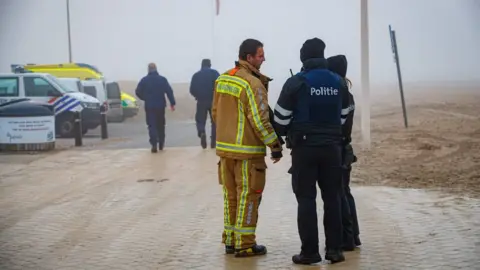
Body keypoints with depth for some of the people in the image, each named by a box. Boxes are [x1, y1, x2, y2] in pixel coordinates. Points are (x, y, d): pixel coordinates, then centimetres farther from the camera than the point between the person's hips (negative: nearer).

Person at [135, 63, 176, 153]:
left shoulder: (144, 80, -2)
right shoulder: (162, 79, -1)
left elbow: (138, 92, 0)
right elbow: (169, 91, -7)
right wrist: (172, 103, -5)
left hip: (149, 106, -1)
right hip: (160, 105, 1)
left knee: (152, 125, -1)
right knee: (160, 125, 15)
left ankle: (154, 144, -17)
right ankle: (161, 144, 22)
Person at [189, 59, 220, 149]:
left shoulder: (196, 75, 6)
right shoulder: (214, 73, 0)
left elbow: (192, 90, 3)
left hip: (201, 101, 1)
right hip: (214, 100, -1)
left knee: (200, 120, 9)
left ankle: (202, 133, -21)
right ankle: (213, 141, 10)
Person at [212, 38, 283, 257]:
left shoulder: (222, 79, 9)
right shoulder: (252, 83, -16)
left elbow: (215, 112, 15)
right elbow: (260, 120, -19)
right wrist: (275, 145, -12)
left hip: (225, 147, 8)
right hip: (247, 150, -8)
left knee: (231, 195, 15)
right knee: (247, 196, 1)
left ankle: (230, 240, 22)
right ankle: (244, 244, 6)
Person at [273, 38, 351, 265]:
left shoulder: (296, 82, -8)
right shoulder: (338, 82, 6)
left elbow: (281, 117, -5)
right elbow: (343, 116, 11)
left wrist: (281, 135, 14)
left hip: (304, 147, -4)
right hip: (332, 147, 4)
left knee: (306, 199, 1)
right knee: (332, 198, 9)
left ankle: (310, 251, 0)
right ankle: (334, 249, 10)